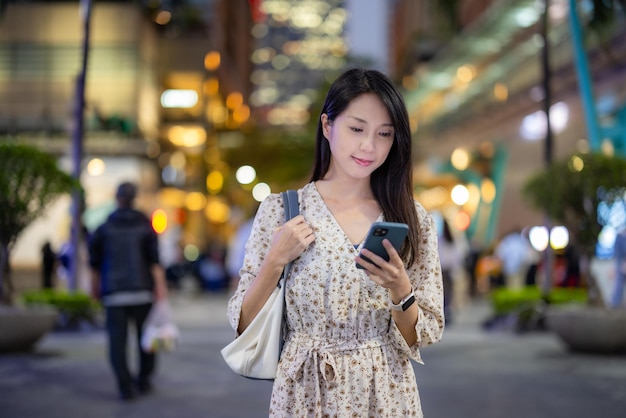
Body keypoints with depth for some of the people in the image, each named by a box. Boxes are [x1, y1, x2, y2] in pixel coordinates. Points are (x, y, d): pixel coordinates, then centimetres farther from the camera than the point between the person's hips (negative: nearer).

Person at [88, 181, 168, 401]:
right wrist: (160, 286, -9)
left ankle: (125, 386, -12)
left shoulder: (104, 229, 5)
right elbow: (155, 260, -7)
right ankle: (144, 380, 17)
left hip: (114, 293, 0)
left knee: (117, 340, -1)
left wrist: (96, 287, 20)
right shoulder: (145, 226, 2)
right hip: (142, 292, 0)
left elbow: (95, 262, 8)